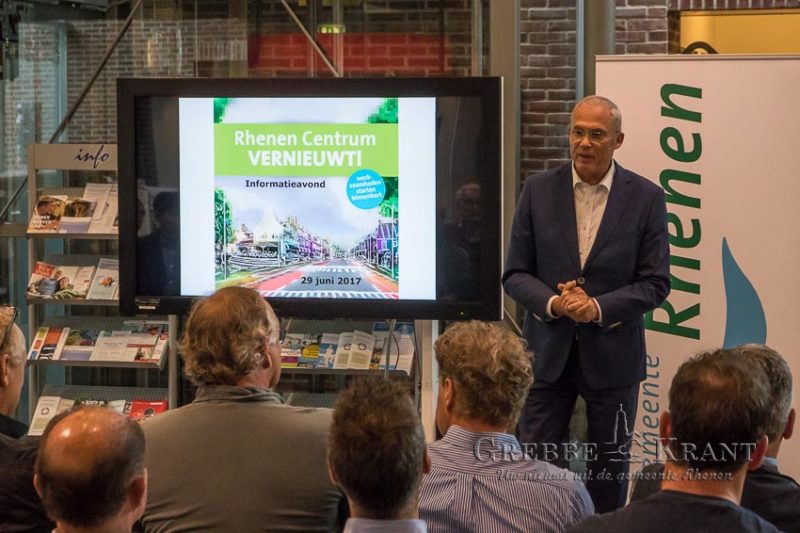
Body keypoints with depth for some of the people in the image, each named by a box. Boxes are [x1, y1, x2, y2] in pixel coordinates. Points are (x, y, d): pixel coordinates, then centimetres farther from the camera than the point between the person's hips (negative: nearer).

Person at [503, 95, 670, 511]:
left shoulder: (646, 198, -4)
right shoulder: (538, 190, 0)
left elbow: (655, 284, -5)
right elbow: (515, 274, 1)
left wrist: (599, 307, -19)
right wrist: (553, 302, -18)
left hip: (613, 355, -1)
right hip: (549, 352, 1)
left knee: (609, 471, 11)